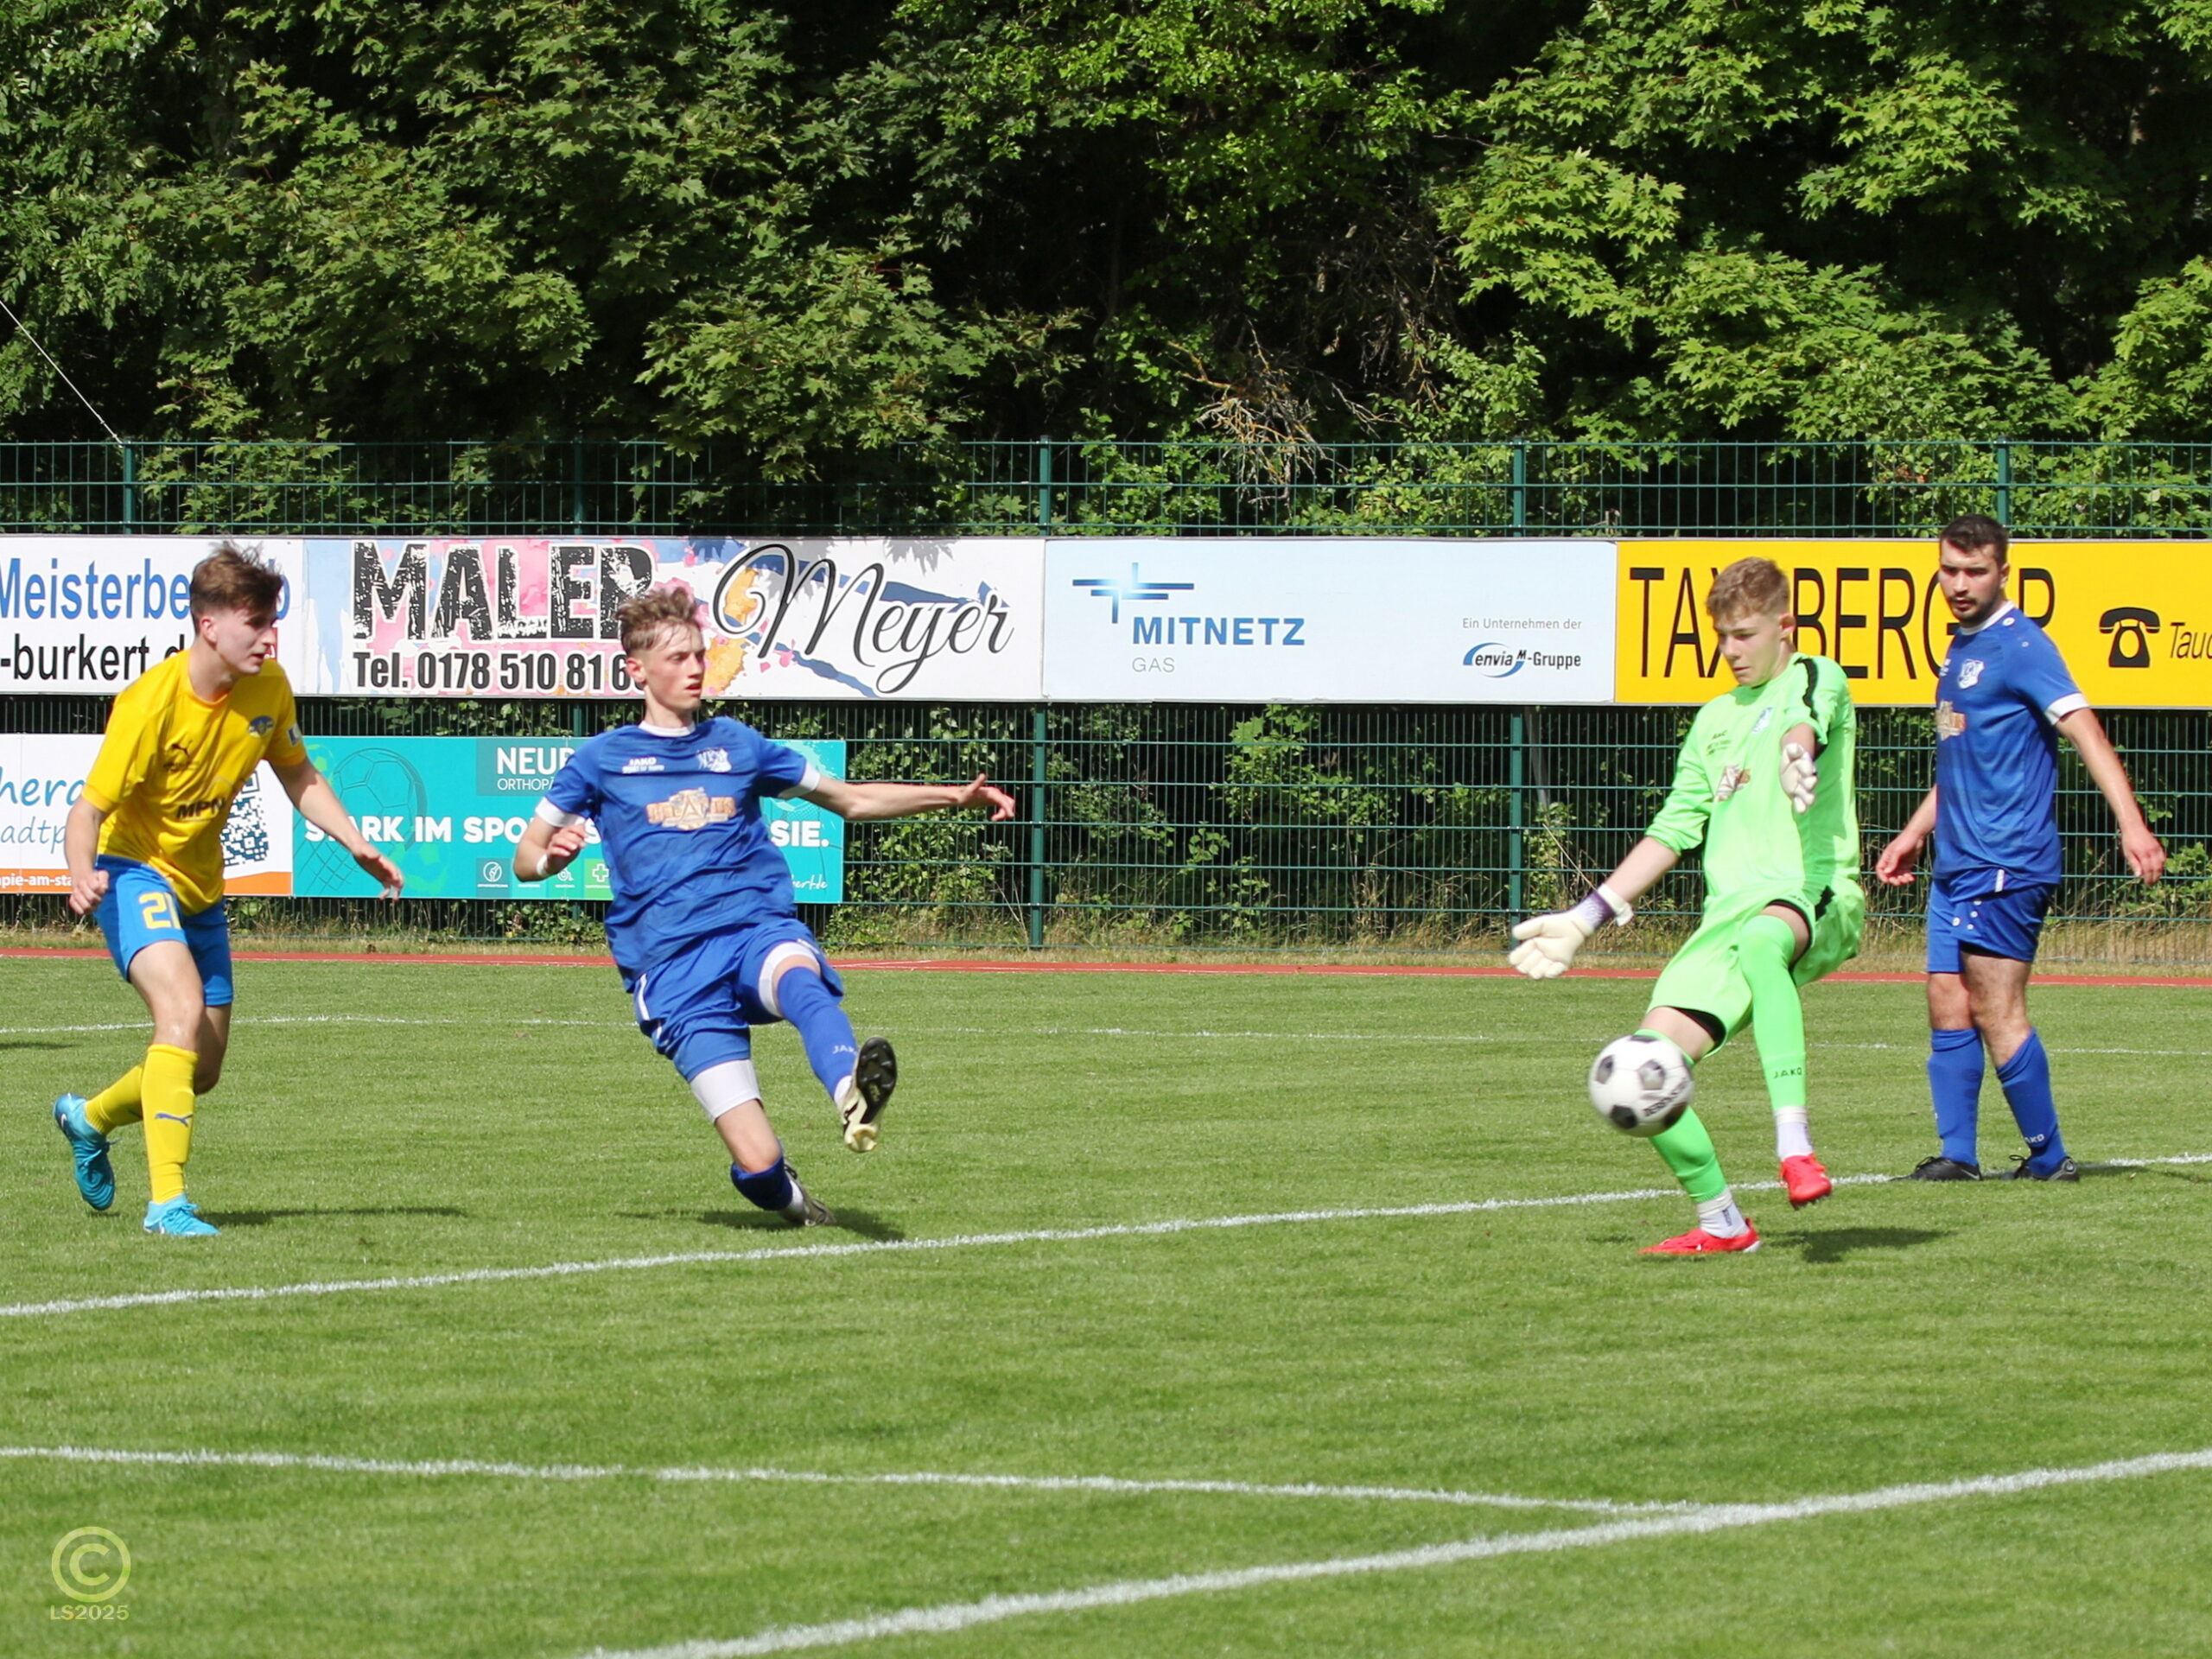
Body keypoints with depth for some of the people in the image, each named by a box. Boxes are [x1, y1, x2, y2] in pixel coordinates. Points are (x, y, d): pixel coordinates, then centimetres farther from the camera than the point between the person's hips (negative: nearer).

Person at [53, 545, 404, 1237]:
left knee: (203, 1068, 11)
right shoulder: (151, 703, -26)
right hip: (134, 870, -7)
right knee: (182, 1005, -31)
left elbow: (298, 777, 10)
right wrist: (82, 876, -43)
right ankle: (167, 1200, -32)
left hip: (200, 886, 7)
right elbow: (87, 809, -23)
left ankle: (91, 1117, 42)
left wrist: (357, 845, -3)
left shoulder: (269, 688, -8)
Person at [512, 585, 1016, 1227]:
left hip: (760, 928, 2)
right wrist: (551, 856, -12)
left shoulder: (736, 744, 20)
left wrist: (954, 797, 17)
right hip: (673, 966, -2)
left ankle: (852, 1090, -69)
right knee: (759, 1166, -16)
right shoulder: (603, 759, 13)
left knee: (797, 976, -41)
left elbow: (849, 799, 30)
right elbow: (526, 857, 14)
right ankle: (782, 1194, 20)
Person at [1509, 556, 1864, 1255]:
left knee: (1760, 940, -43)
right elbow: (1675, 830, 28)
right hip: (1727, 912, 7)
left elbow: (1807, 724, -20)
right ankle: (1720, 1221, 5)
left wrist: (1799, 755, -46)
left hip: (1814, 897, -7)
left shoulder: (1817, 680, 6)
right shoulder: (1715, 721, 25)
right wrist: (1583, 920, 24)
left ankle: (1795, 1147, -53)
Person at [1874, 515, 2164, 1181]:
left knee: (1997, 1012, -8)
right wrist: (1915, 833, 32)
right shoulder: (1961, 650, 17)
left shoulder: (2020, 646, -12)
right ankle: (1957, 1154, 9)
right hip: (1957, 865, 9)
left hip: (2005, 866, -9)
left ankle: (2048, 1157, -1)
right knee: (1947, 1006, 6)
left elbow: (2087, 732, -21)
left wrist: (2131, 824, -32)